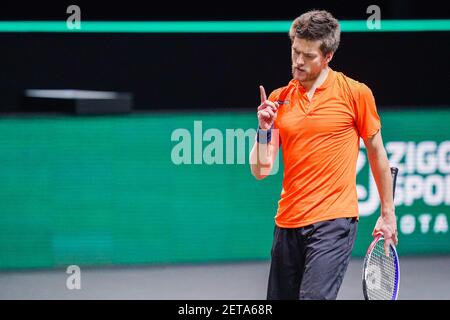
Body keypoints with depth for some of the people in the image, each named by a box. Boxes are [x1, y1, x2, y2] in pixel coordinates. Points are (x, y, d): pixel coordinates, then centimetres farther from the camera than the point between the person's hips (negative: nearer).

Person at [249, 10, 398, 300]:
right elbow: (261, 171, 6)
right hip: (287, 222, 5)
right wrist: (265, 129, -11)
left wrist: (388, 214, 8)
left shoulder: (355, 93, -2)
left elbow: (377, 153, 7)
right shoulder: (278, 100, 8)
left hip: (334, 221, -5)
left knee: (315, 296, -21)